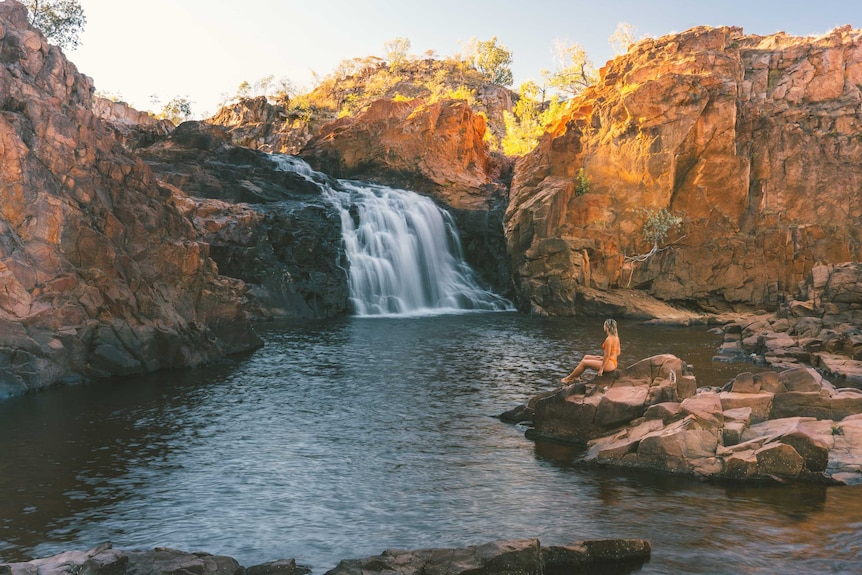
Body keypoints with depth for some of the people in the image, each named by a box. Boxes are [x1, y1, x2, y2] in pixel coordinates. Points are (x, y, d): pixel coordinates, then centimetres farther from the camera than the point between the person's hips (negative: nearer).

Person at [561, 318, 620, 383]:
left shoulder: (608, 339, -22)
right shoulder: (616, 337, 7)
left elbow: (607, 355, -23)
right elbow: (618, 353, 13)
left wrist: (601, 369, -17)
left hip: (609, 364, -9)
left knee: (583, 362, 1)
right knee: (586, 357, 16)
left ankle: (568, 378, 15)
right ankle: (576, 376, 21)